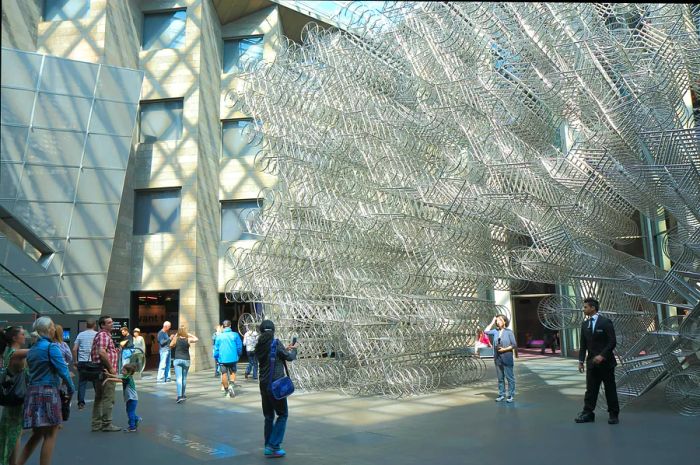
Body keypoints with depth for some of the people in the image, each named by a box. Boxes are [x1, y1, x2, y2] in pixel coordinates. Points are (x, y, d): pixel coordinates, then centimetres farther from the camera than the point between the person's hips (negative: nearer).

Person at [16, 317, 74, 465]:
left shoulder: (32, 349, 15)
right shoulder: (51, 347, -10)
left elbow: (34, 371, 15)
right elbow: (62, 370, -15)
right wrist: (71, 389, -1)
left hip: (32, 392, 8)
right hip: (48, 392, -8)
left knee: (37, 435, 17)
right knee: (50, 435, 1)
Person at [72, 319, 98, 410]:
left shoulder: (81, 335, 4)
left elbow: (74, 349, 2)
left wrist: (75, 361, 11)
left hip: (82, 362, 1)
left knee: (82, 382, 6)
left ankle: (81, 403, 2)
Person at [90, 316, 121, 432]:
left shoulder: (100, 335, 20)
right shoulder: (104, 335, -13)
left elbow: (94, 353, 26)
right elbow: (102, 352, -26)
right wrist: (111, 367, -20)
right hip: (106, 371, -11)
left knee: (99, 398, 14)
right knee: (108, 398, -4)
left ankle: (97, 424, 19)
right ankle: (106, 424, 0)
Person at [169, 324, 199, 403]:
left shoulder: (176, 339, -6)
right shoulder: (188, 339, -6)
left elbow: (171, 346, 12)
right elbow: (196, 339, 11)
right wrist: (189, 335, 8)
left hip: (177, 360, -1)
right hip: (186, 360, 1)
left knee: (178, 378, -6)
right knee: (184, 378, 15)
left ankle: (180, 396, -18)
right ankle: (183, 395, 25)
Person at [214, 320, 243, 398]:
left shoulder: (219, 336, -5)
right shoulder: (235, 335, -4)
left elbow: (216, 348, -2)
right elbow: (239, 346, -1)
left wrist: (215, 358, 11)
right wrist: (238, 355, 16)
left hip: (222, 358, 0)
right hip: (233, 358, 0)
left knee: (224, 374, 9)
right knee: (233, 372, 15)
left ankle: (226, 390, 14)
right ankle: (231, 385, -9)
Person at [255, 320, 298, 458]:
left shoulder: (259, 346, 6)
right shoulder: (275, 343, -12)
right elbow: (289, 357, -4)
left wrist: (285, 349, 24)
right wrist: (293, 349, 16)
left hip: (264, 384, 7)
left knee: (269, 416, 15)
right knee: (282, 415, 4)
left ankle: (268, 446, 18)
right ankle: (273, 446, -1)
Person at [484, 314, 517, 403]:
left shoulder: (509, 332, -7)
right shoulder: (496, 331, 6)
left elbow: (514, 345, -6)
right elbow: (486, 331, -2)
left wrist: (504, 349, -17)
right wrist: (492, 322, 1)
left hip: (507, 359, -5)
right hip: (498, 359, 5)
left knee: (509, 377, 3)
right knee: (500, 378, 12)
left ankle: (511, 395, 11)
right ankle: (501, 394, 20)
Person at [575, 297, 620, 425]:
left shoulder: (606, 322, -9)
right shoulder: (584, 324, 9)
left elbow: (612, 342, -12)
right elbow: (583, 345, 11)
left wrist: (602, 355, -19)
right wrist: (581, 360, 4)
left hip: (606, 362, -5)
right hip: (591, 362, 5)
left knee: (610, 389, 6)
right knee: (590, 389, 5)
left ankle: (613, 414, 16)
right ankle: (588, 413, 9)